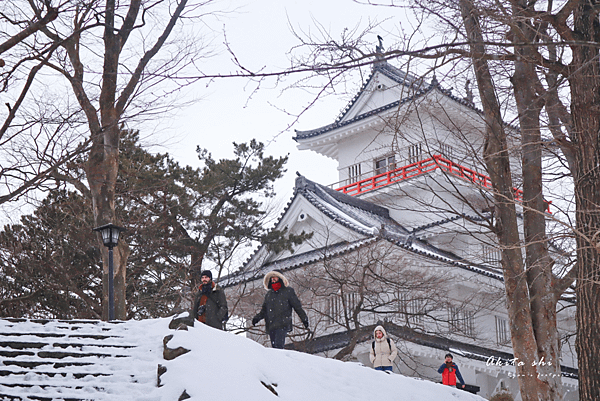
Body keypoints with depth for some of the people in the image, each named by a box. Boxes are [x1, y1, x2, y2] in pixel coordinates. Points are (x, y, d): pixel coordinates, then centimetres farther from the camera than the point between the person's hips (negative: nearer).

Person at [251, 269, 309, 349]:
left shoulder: (288, 291, 7)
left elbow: (297, 306, 8)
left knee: (278, 345, -21)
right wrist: (257, 318, 12)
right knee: (274, 346, 1)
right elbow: (264, 310, 27)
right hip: (271, 326, 6)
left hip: (282, 325, -6)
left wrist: (304, 319, 4)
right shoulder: (269, 294, 22)